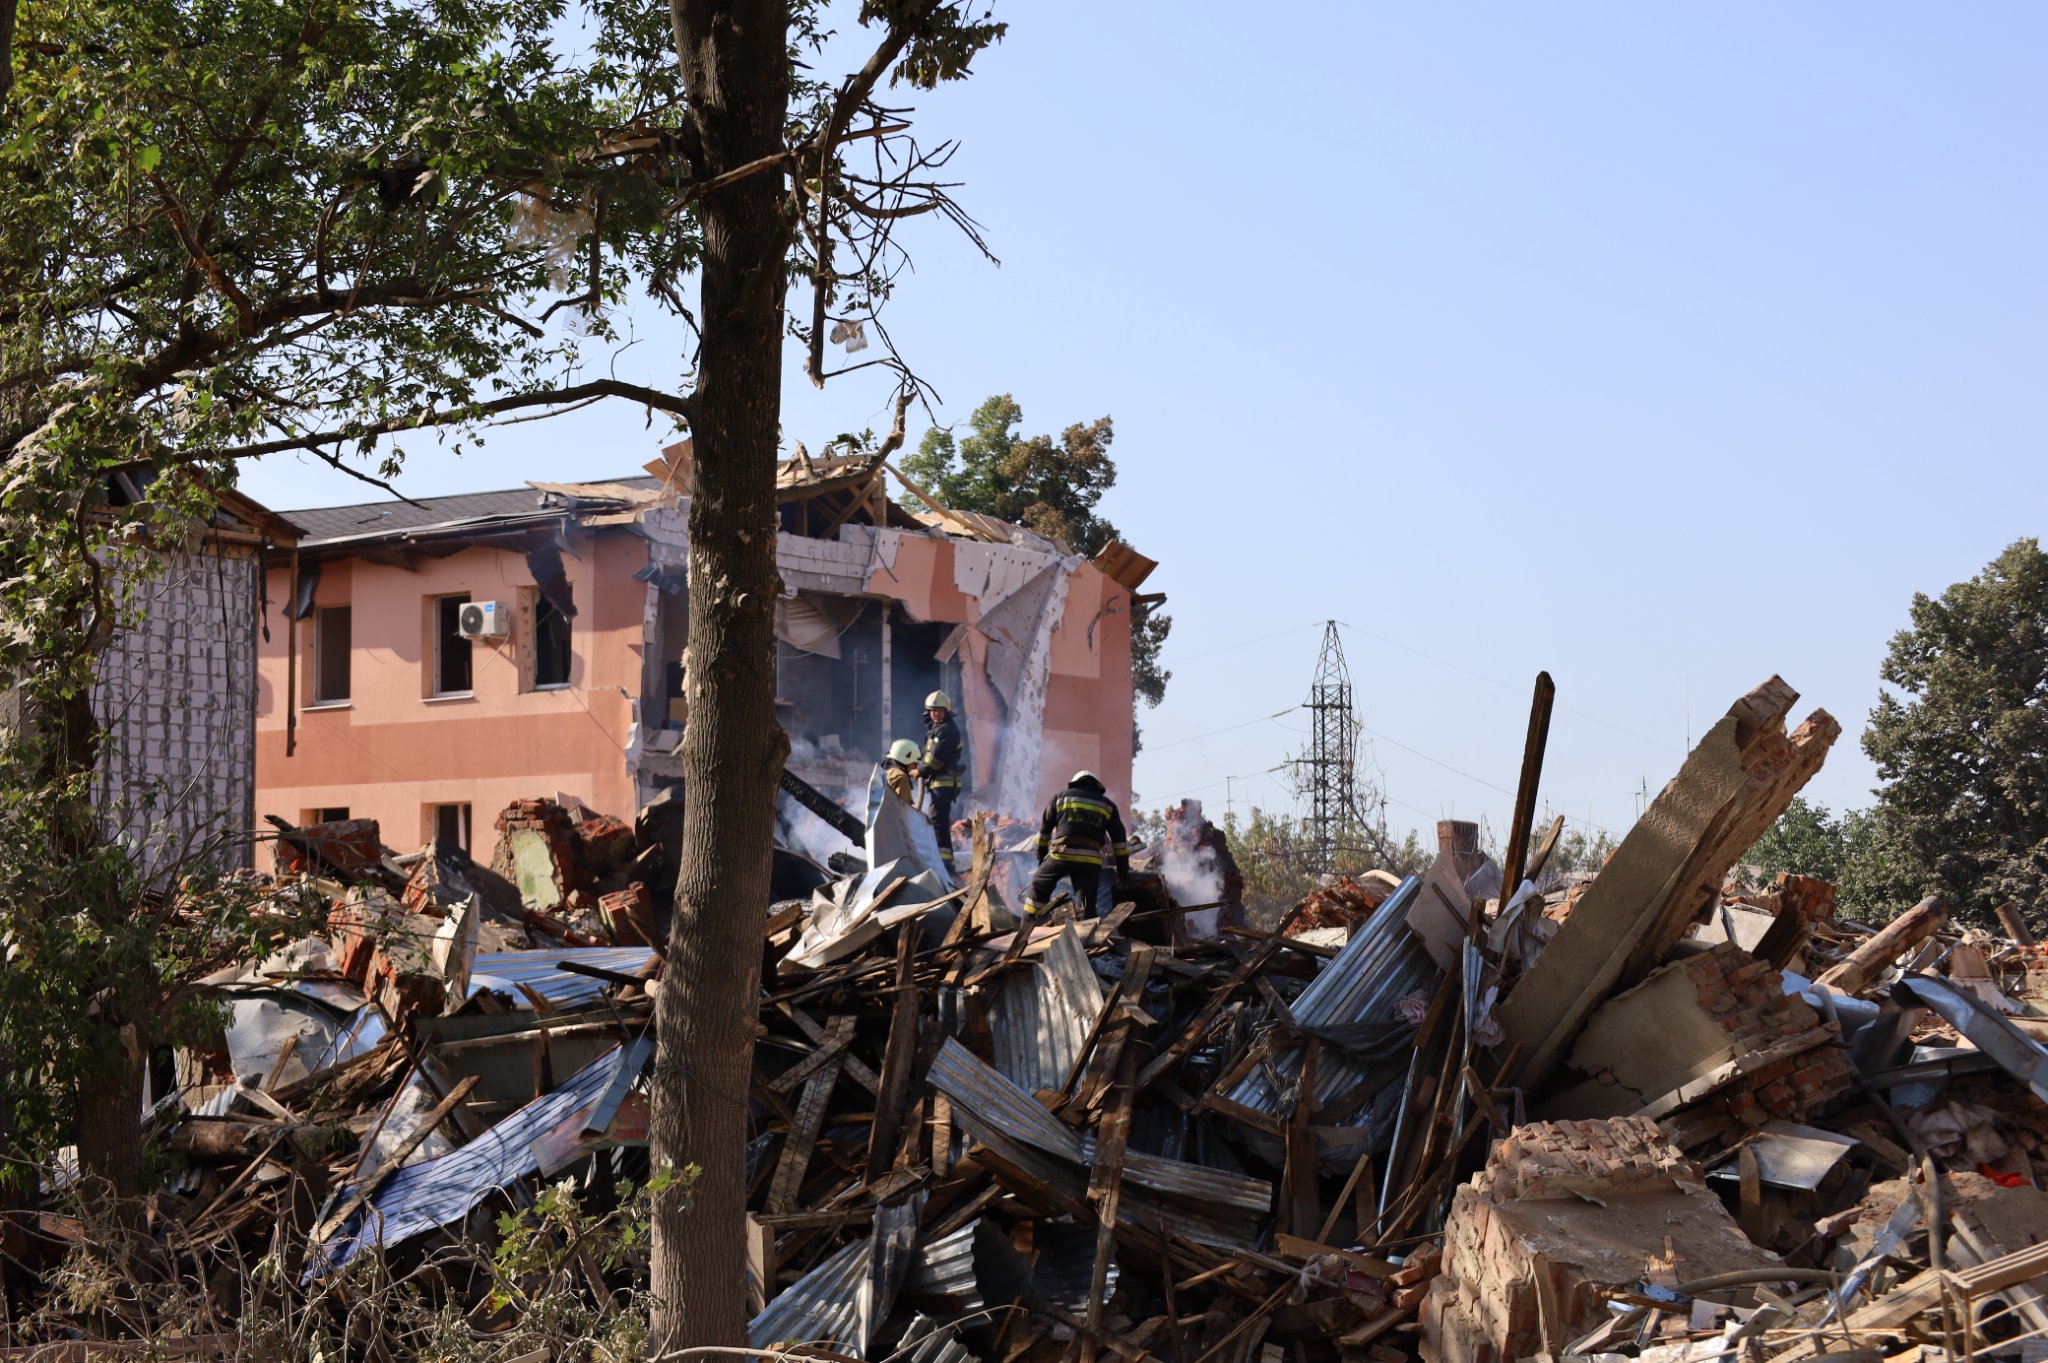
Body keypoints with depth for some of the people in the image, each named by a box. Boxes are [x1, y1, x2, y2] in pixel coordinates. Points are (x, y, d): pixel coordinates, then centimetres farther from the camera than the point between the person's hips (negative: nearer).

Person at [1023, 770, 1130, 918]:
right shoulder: (1107, 804, 21)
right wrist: (1123, 867, 21)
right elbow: (1119, 837, 19)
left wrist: (1041, 854, 27)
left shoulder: (1061, 797, 18)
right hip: (1091, 858, 1)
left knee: (1039, 885, 17)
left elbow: (1044, 828, 18)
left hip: (1063, 853, -1)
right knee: (1086, 904, 0)